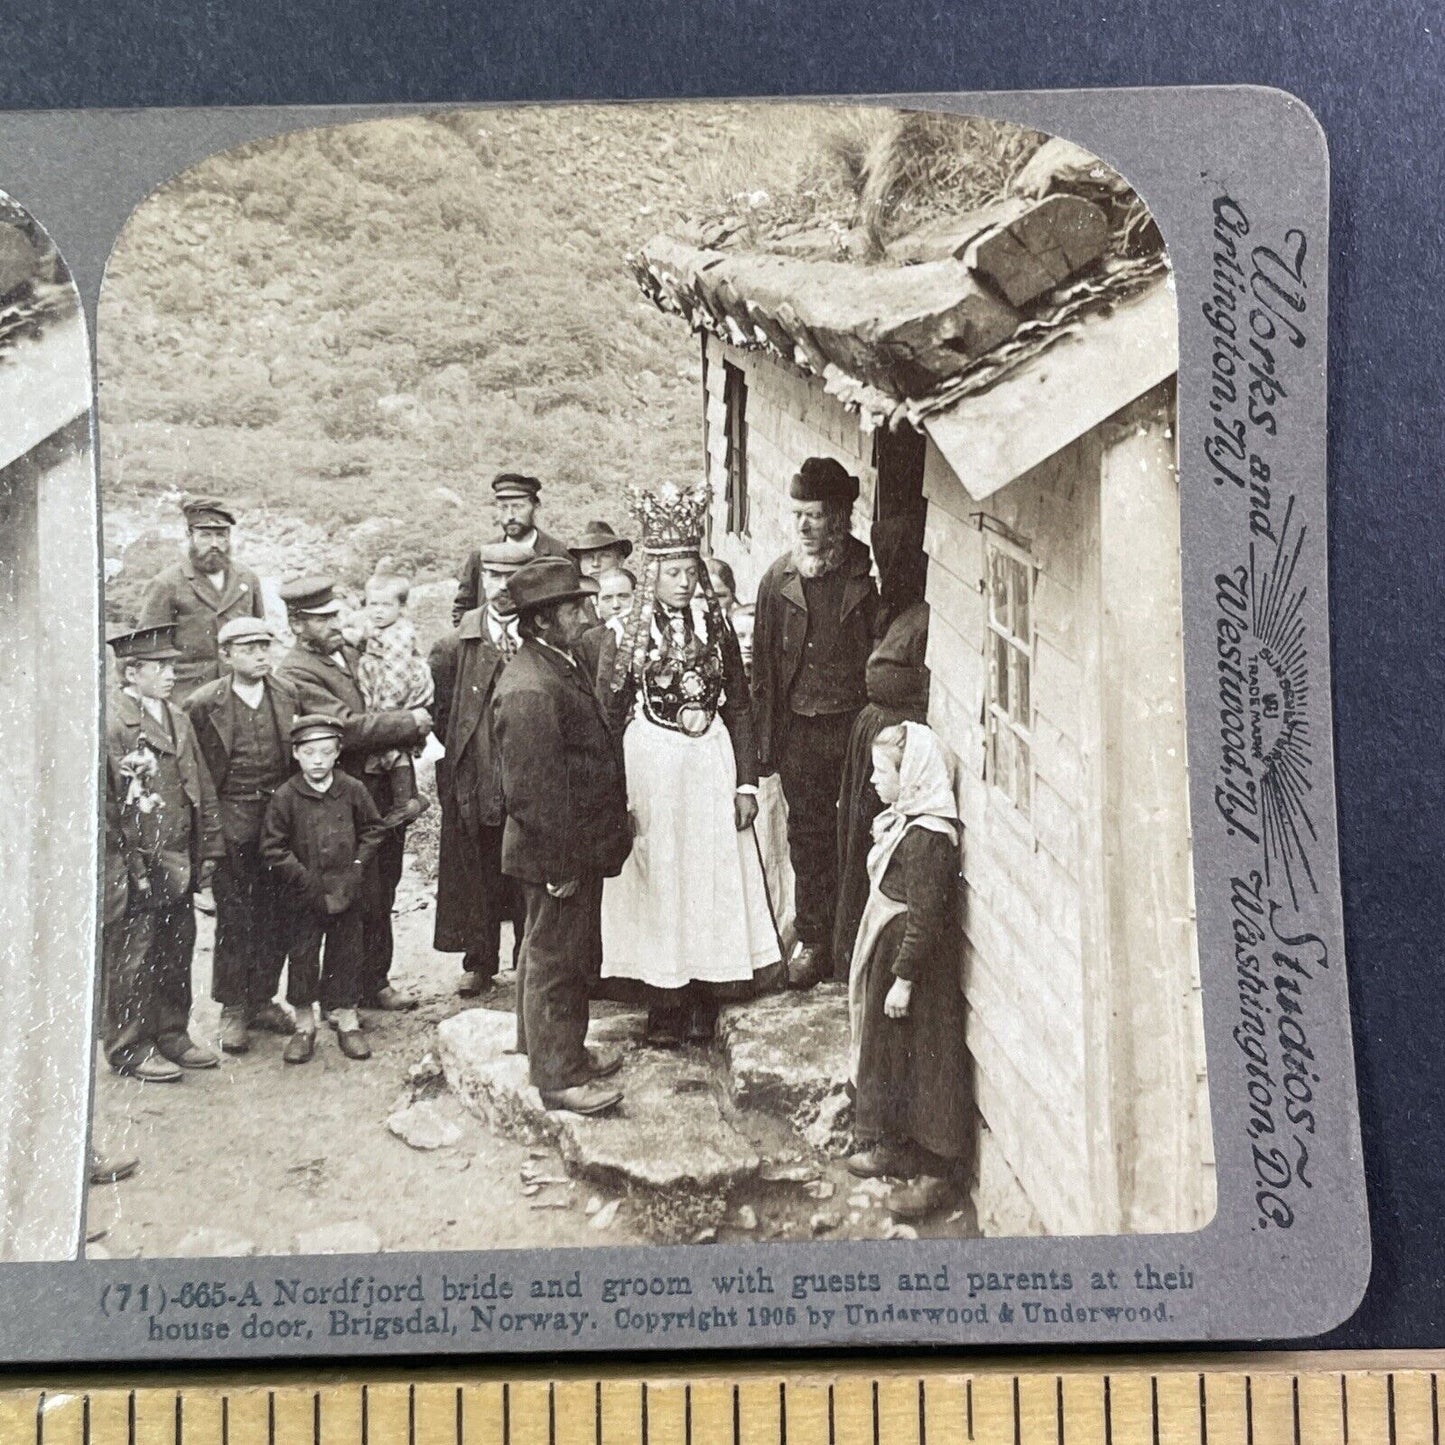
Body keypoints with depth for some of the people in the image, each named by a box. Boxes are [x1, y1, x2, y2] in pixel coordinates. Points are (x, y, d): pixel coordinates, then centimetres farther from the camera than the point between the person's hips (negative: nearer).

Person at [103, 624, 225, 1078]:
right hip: (140, 867, -7)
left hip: (180, 865, 7)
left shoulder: (178, 720, 13)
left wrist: (208, 850, 12)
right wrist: (132, 868, -16)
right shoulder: (110, 724, -12)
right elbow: (111, 804, -15)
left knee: (178, 953, 15)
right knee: (134, 959, 3)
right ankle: (130, 1050, 13)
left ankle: (173, 1036, 27)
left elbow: (201, 789, 16)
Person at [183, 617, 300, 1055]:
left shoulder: (289, 696, 6)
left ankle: (262, 998, 22)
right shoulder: (203, 704, -5)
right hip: (232, 825, -3)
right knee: (235, 917, 1)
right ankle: (232, 1010, 13)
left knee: (275, 916, 7)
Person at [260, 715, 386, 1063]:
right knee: (303, 957, 4)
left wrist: (357, 867, -4)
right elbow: (273, 848, -6)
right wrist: (308, 881, -12)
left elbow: (374, 829, 8)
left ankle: (346, 1019, 23)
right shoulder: (285, 796, -8)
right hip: (306, 896, -1)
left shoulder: (352, 791, -3)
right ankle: (304, 1026, 17)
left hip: (348, 892, 1)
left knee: (346, 954, 9)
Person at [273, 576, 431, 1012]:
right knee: (364, 901, -2)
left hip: (388, 793, 8)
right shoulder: (295, 674, -12)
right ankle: (369, 987, 12)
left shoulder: (350, 652, 14)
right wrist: (409, 723, -16)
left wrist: (414, 720, 1)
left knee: (381, 894, 15)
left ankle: (376, 982, 26)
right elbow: (347, 728, -23)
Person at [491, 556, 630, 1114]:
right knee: (555, 961, 4)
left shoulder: (561, 667, 9)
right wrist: (560, 864, -21)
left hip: (582, 847, 10)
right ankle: (558, 1077, 17)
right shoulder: (529, 691, -26)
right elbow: (532, 791, -26)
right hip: (557, 857, -10)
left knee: (573, 957, 22)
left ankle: (566, 1049, 38)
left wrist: (609, 832, 21)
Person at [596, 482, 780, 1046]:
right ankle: (664, 1012, 14)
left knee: (711, 879, 6)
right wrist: (615, 796, -8)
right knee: (657, 883, 3)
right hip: (649, 768, -2)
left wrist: (746, 783, 0)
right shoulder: (626, 635, -4)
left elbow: (739, 708, 5)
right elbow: (609, 718, -3)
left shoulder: (716, 629, 4)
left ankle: (703, 1008, 18)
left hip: (711, 767, 2)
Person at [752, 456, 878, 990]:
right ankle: (812, 939, 23)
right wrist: (764, 735, 3)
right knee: (808, 835, 11)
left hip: (858, 723, -2)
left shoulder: (869, 576, -5)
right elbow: (762, 660, 6)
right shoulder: (779, 578, 3)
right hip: (799, 728, 3)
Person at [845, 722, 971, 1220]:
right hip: (890, 952, 10)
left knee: (923, 1061, 1)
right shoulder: (904, 822, 6)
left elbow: (925, 917, -25)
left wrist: (904, 978, -22)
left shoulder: (925, 837, -25)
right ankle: (893, 1145, 35)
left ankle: (936, 1171, 13)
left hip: (915, 956, -10)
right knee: (887, 1053, 20)